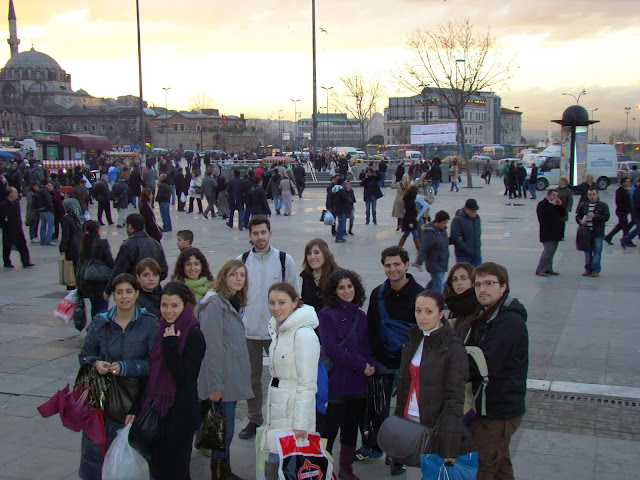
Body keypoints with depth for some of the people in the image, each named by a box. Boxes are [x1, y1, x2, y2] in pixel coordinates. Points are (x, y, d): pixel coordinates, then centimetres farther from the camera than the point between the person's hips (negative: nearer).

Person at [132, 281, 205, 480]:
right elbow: (152, 373, 13)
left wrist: (171, 346, -24)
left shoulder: (193, 335, -14)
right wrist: (136, 410, 13)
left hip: (180, 413, -7)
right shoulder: (161, 331, 7)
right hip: (157, 407, 7)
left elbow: (185, 377, -21)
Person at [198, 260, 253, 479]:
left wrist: (241, 375, 17)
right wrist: (214, 385, -21)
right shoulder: (214, 303, -14)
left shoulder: (235, 304, 14)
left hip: (233, 377, 8)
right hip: (220, 380, -8)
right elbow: (211, 347, -19)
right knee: (224, 428, -3)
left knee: (226, 427, 15)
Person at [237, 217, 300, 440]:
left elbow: (295, 295, 2)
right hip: (249, 330, 2)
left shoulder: (284, 260, -2)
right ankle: (254, 421, 25)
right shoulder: (242, 261, 3)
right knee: (252, 378, 11)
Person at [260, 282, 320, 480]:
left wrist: (300, 424, -19)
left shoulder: (303, 335, -17)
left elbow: (307, 384, -18)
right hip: (277, 409, 8)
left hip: (294, 410, -8)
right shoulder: (278, 329, 11)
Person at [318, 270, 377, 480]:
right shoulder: (327, 314, -6)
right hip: (335, 382, -5)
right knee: (329, 429, -1)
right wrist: (361, 364, -15)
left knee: (351, 427, 15)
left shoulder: (360, 316, 11)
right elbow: (330, 347, -15)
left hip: (358, 383, 6)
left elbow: (366, 346, 16)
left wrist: (372, 365, -6)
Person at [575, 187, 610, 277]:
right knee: (587, 252, 9)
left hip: (598, 233, -3)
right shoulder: (583, 205, 12)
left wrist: (595, 216, -20)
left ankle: (596, 270, 3)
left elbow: (606, 217, -8)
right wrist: (580, 221, -4)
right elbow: (577, 216, 18)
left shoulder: (603, 205, 1)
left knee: (597, 252, -1)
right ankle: (588, 269, 17)